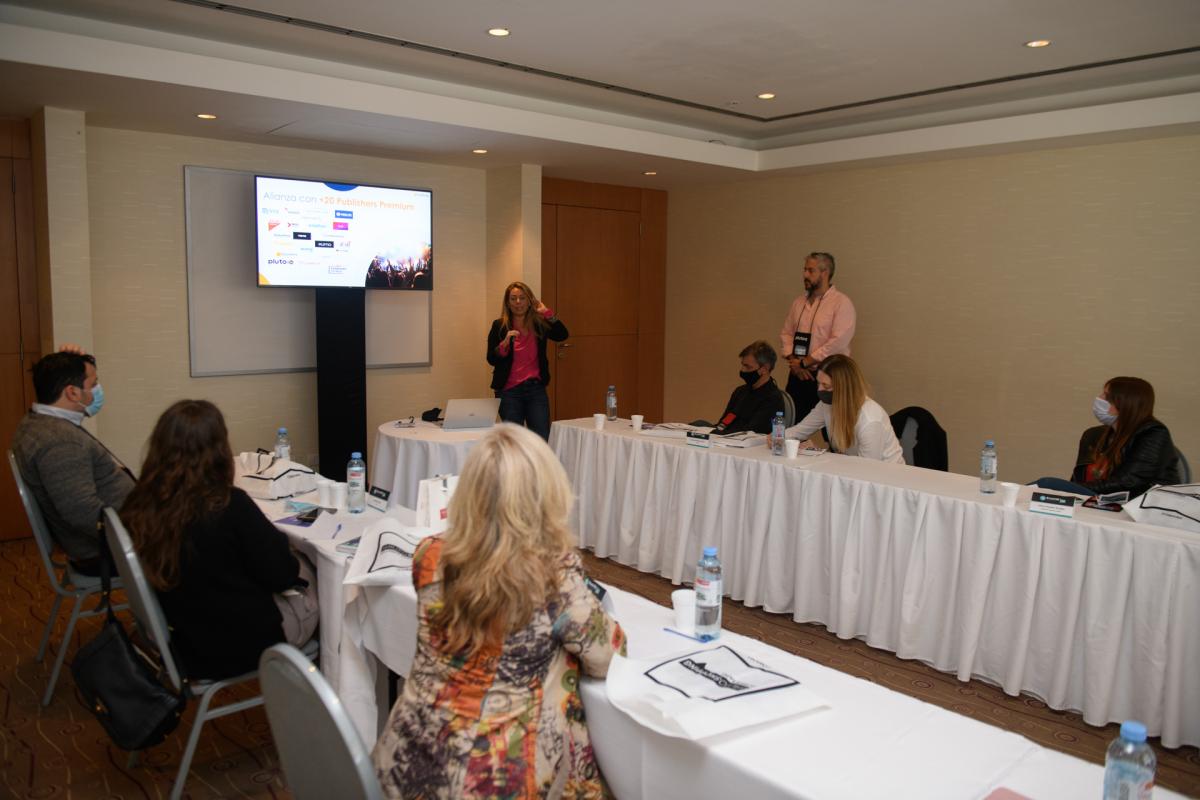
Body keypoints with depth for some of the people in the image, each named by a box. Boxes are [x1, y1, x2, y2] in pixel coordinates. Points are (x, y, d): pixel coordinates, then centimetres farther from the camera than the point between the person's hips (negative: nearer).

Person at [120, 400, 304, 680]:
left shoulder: (139, 507, -10)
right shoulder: (230, 506, -27)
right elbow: (283, 575, -17)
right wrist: (275, 539, 3)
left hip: (189, 647, 5)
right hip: (244, 645, -5)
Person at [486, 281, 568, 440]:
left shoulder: (539, 325, 7)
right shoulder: (499, 326, 1)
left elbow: (562, 335, -8)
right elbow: (491, 359, -4)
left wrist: (547, 313, -12)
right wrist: (505, 342, -19)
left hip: (536, 389, 2)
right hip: (509, 391, -2)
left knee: (542, 439, -2)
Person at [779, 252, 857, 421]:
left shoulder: (841, 303, -8)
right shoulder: (798, 302, 13)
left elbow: (838, 342, -17)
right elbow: (786, 333, 12)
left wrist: (805, 362, -14)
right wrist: (794, 362, -4)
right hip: (797, 375, 6)